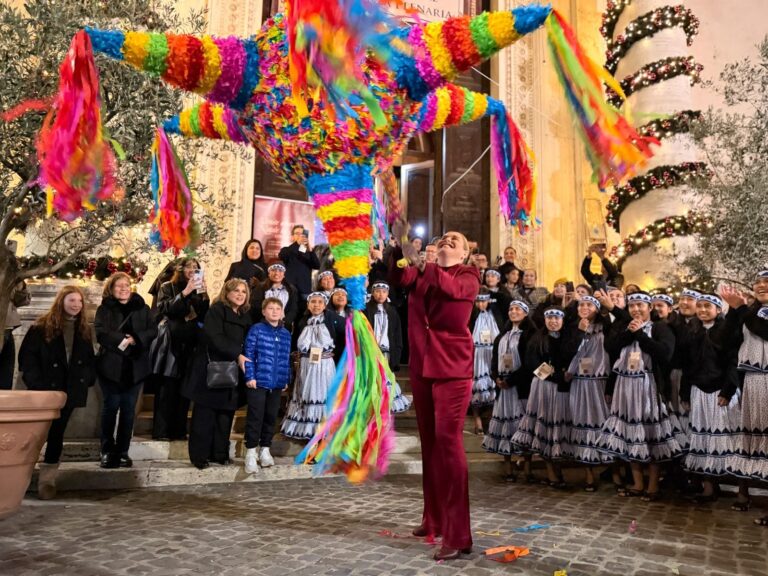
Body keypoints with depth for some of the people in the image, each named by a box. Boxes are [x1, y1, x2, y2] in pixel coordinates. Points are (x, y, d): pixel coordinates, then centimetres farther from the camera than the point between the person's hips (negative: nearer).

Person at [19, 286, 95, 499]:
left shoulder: (83, 330, 11)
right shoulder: (42, 326, -2)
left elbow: (90, 359, 14)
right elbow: (27, 355, -5)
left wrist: (87, 379, -1)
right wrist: (35, 383, -13)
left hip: (70, 391, 3)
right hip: (44, 390, -3)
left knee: (56, 435, 5)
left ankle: (47, 480, 11)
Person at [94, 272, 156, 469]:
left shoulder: (141, 307, 9)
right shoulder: (104, 309, 4)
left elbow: (152, 330, 0)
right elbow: (100, 333, -11)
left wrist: (135, 339, -15)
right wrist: (122, 339, -20)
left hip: (135, 366, 2)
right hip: (111, 365, -2)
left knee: (129, 408, 5)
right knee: (111, 406, 1)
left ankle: (123, 451, 13)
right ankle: (107, 451, 11)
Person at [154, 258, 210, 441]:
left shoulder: (198, 291, 16)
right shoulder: (168, 287, 5)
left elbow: (204, 317, 6)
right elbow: (165, 309, -12)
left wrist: (203, 295, -7)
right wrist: (185, 292, -19)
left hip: (190, 346, 4)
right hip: (170, 344, -3)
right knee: (167, 388, -6)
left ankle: (179, 430, 7)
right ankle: (161, 431, -2)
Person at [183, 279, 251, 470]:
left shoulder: (245, 316, 14)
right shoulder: (216, 310, -6)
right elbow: (215, 338, -19)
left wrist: (242, 360, -2)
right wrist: (237, 355, -22)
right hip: (211, 370, -6)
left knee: (225, 414, 7)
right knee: (205, 414, 0)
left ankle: (220, 453, 18)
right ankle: (199, 456, 9)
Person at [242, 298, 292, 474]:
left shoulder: (286, 334, 9)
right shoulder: (256, 329, -4)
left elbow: (287, 359, 13)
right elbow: (249, 354, -7)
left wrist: (286, 379, 11)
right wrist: (250, 376, -12)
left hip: (277, 383, 5)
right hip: (258, 381, -4)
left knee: (271, 418, 12)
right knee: (255, 417, 0)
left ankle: (265, 450, 25)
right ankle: (251, 453, 9)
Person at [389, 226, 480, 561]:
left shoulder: (469, 276, 2)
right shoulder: (421, 272, 13)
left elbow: (453, 288, -21)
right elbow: (399, 280, -7)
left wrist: (423, 265, -33)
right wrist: (399, 248, -21)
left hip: (453, 367, -5)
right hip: (422, 365, 5)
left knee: (448, 440, -12)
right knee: (429, 442, 12)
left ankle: (458, 534, -7)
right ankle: (434, 518, 26)